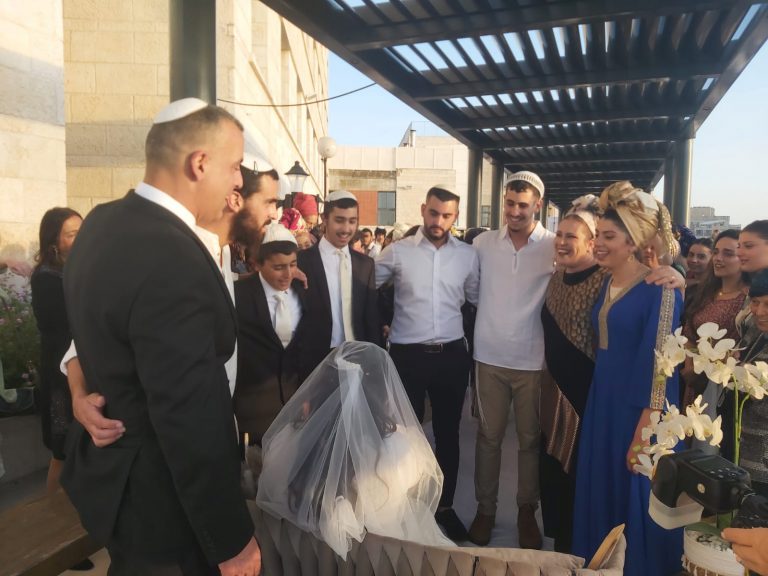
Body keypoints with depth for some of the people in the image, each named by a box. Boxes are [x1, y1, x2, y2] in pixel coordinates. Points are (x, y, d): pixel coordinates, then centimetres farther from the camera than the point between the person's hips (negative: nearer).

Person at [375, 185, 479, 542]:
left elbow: (477, 299, 14)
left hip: (452, 355, 2)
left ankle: (445, 506, 32)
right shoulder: (397, 252, -3)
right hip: (407, 355, -2)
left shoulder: (468, 255, 3)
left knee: (448, 433, 14)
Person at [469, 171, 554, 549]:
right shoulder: (483, 243, 2)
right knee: (488, 436, 13)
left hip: (533, 360, -1)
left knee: (530, 439, 14)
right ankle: (485, 509, 30)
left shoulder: (554, 247, -5)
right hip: (490, 356, 2)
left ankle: (527, 511, 33)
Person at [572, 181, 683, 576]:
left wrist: (644, 434, -18)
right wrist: (596, 403, 13)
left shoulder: (660, 288, -16)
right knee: (598, 496, 18)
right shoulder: (608, 285, 7)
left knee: (634, 504, 9)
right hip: (602, 405, 7)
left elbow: (660, 364, -18)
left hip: (638, 412, -7)